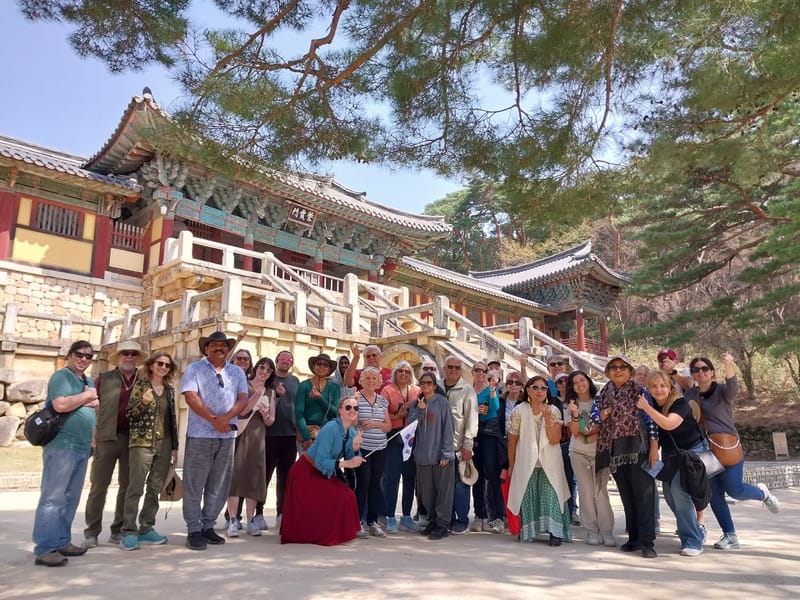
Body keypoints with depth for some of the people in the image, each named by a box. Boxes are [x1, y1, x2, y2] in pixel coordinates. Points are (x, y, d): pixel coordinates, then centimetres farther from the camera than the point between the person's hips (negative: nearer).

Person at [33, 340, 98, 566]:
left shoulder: (88, 381, 19)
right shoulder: (61, 376, -6)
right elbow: (60, 405, -21)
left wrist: (91, 401, -3)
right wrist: (86, 396, -9)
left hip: (82, 447, 9)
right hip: (62, 445, -8)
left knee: (70, 498, 12)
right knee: (53, 497, -7)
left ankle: (62, 542, 19)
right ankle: (44, 549, -5)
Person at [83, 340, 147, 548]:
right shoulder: (103, 379, 6)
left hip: (133, 439, 2)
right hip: (107, 437, -1)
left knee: (127, 486, 7)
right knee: (99, 485, 1)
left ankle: (119, 530, 18)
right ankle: (92, 532, 12)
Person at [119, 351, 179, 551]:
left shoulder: (170, 389, 12)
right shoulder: (141, 385, 0)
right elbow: (130, 414, -4)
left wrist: (175, 446, 12)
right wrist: (143, 402, -23)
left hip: (164, 444, 5)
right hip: (142, 442, -5)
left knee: (155, 488, 8)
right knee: (136, 487, -6)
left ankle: (146, 528, 17)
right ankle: (129, 532, -1)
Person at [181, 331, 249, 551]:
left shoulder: (237, 372, 14)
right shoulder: (194, 369, 4)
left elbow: (243, 399, 4)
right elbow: (191, 397, -8)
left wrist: (226, 418, -14)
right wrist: (214, 419, -15)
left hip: (227, 435, 4)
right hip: (200, 434, -4)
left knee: (219, 484, 8)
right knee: (194, 483, 0)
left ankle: (208, 526, 19)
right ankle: (194, 530, 7)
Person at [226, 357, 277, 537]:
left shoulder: (270, 392, 15)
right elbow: (240, 410, -9)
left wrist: (265, 415, -6)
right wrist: (256, 395, -18)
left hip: (258, 437, 4)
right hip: (239, 434, -4)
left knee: (253, 477, 4)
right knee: (235, 474, -8)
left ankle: (250, 520, 9)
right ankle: (232, 520, -5)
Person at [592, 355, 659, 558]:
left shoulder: (639, 392, 2)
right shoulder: (604, 394, 13)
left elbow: (651, 420, -2)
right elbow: (593, 415, 6)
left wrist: (654, 447, -9)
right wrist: (604, 414, -15)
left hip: (638, 448, -4)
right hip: (615, 451, 4)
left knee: (643, 494, -6)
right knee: (626, 496, 10)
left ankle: (647, 542, -2)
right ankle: (634, 538, 19)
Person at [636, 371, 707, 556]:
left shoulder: (680, 403, -21)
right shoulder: (652, 405, -4)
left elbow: (668, 424, -38)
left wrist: (647, 408, -44)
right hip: (670, 455, 7)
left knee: (679, 490, -19)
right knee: (669, 495, 7)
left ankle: (693, 541, -8)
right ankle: (693, 532, 28)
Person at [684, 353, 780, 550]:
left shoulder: (722, 390, -7)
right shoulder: (690, 394, 5)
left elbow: (733, 390, -30)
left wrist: (729, 370, -50)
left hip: (728, 448, -4)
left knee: (733, 489, -8)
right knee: (714, 495, 3)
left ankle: (762, 493, 27)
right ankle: (730, 536, 16)